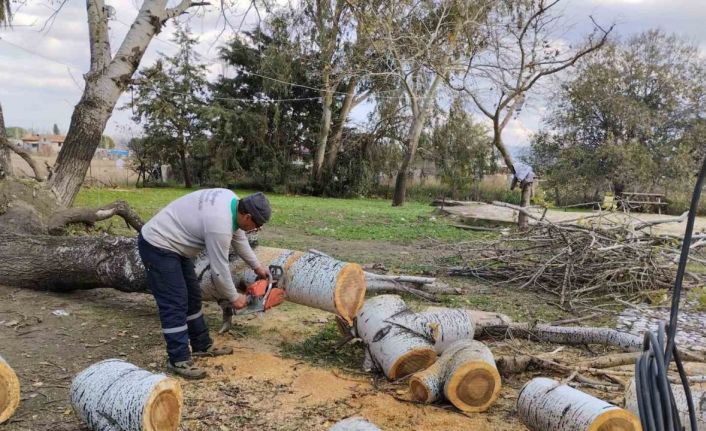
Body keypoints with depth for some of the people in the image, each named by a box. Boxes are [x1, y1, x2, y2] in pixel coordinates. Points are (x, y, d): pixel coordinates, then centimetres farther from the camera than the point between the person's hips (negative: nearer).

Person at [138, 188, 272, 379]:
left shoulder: (231, 200, -4)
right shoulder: (220, 225, -30)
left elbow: (239, 236, 12)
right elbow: (219, 270, -20)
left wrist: (257, 266, 18)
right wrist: (234, 298, -6)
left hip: (172, 244, 10)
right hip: (157, 247, -10)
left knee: (192, 296, 14)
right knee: (176, 304, -10)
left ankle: (202, 345, 25)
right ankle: (179, 360, -3)